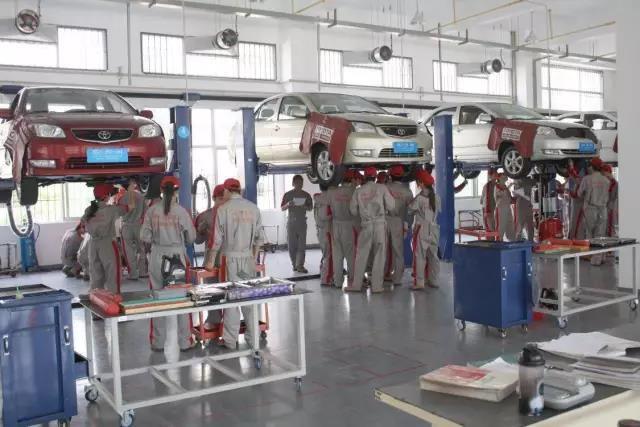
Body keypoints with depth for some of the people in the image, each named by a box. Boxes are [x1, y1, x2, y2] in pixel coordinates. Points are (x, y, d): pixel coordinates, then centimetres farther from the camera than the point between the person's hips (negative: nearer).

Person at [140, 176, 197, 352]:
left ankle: (158, 342, 19)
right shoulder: (181, 211, -9)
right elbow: (191, 237, -1)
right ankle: (184, 342, 15)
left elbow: (144, 237, 0)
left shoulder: (152, 211, -4)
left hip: (157, 256, 2)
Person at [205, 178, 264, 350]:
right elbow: (259, 237, 6)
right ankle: (253, 337, 16)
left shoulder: (224, 209, -7)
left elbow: (218, 239, -6)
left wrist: (211, 261, 2)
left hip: (231, 257, -3)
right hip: (248, 257, 3)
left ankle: (230, 340, 10)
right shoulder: (253, 208, 4)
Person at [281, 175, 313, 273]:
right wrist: (288, 205, -17)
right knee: (292, 245, 1)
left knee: (302, 245, -6)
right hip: (291, 222, 0)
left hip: (302, 222, 0)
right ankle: (294, 264, 13)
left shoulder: (306, 195, 5)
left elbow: (311, 208, 8)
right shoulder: (288, 194, 3)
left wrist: (304, 206, -14)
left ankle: (300, 266, -7)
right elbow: (282, 208, 5)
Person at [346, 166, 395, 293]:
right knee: (379, 255, 4)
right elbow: (391, 206, 0)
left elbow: (353, 210, 8)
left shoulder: (358, 191, 4)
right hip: (380, 223, -1)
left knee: (361, 255, 8)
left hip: (365, 225, 1)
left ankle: (356, 284, 11)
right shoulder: (382, 188, 0)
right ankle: (377, 286, 4)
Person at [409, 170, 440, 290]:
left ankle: (419, 282, -5)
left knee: (419, 256, -2)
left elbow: (410, 209, -4)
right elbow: (438, 209, 10)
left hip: (422, 228, -6)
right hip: (434, 228, 6)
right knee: (433, 255, 12)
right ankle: (433, 280, 18)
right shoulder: (435, 197, 4)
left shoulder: (419, 197, -12)